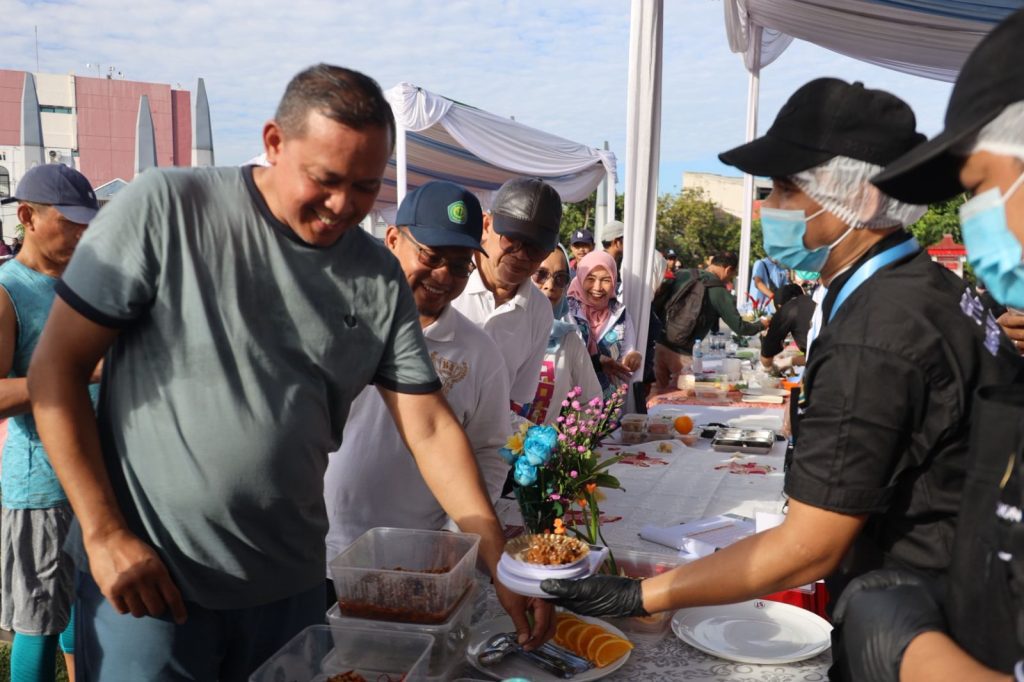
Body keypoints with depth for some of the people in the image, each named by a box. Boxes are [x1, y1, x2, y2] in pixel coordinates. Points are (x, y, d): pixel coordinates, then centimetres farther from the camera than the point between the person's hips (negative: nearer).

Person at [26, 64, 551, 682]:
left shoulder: (379, 278, -2)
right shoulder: (166, 208, -11)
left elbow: (431, 429, -1)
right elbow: (56, 367, -8)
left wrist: (501, 563, -8)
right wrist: (105, 533, -12)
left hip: (290, 586, 4)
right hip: (145, 582, -3)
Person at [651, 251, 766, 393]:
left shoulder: (682, 274, 4)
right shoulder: (720, 293, -8)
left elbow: (657, 303, 6)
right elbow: (739, 327, -5)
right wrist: (762, 324, 13)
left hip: (661, 343, 5)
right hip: (683, 353, -5)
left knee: (659, 392, 16)